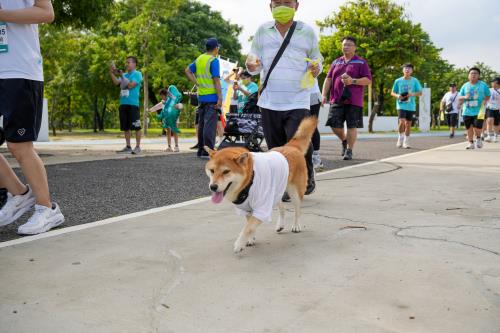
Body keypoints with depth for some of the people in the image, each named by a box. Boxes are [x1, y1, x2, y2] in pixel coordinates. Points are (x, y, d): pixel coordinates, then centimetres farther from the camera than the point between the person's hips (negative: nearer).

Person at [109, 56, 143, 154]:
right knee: (125, 127, 8)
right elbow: (116, 82, 3)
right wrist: (112, 73, -7)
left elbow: (130, 85, -12)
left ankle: (138, 147, -1)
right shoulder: (124, 75, 19)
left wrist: (122, 75, -8)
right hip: (123, 103, 6)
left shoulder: (137, 74, 0)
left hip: (133, 103, -6)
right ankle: (128, 146, 14)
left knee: (136, 126, -5)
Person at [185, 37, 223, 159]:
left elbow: (188, 71, 15)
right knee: (210, 124, -7)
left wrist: (197, 83, 9)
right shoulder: (214, 60, -10)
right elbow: (216, 80, -15)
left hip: (201, 96, 7)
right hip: (212, 97, -7)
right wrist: (220, 98, -16)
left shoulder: (199, 59, 12)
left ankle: (200, 150, 18)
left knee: (201, 123, 12)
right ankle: (208, 151, -9)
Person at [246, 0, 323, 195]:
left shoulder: (307, 32, 6)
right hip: (269, 102, 2)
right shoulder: (262, 31, 9)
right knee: (276, 148, 6)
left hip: (298, 102, -2)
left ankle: (307, 177, 14)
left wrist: (316, 69, -10)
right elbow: (255, 69, 12)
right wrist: (251, 65, -12)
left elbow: (317, 61, 14)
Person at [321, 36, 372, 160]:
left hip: (354, 100, -3)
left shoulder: (361, 62, 6)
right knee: (334, 125, -3)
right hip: (337, 99, 3)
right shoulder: (336, 62, 18)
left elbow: (368, 80, -1)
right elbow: (328, 79, 16)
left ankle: (349, 150, 6)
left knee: (352, 126, -4)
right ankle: (344, 140, 26)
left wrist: (353, 81, -15)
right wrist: (324, 95, 5)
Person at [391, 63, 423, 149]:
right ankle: (400, 138, 2)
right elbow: (392, 93, 10)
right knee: (402, 122, -19)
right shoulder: (398, 81, 3)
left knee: (408, 124, 6)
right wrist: (397, 95, -12)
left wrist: (412, 94, -15)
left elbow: (420, 93, 4)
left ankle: (406, 142, 17)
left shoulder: (415, 81, 3)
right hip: (401, 105, -1)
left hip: (411, 106, 1)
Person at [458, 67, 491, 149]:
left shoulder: (483, 85, 5)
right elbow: (459, 97, 10)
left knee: (477, 126, -11)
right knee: (469, 127, 4)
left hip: (479, 111, -2)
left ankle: (478, 138, 20)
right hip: (467, 111, 2)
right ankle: (471, 143, 17)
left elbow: (488, 95, 9)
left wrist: (485, 101, -11)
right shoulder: (465, 86, 9)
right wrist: (465, 97, -11)